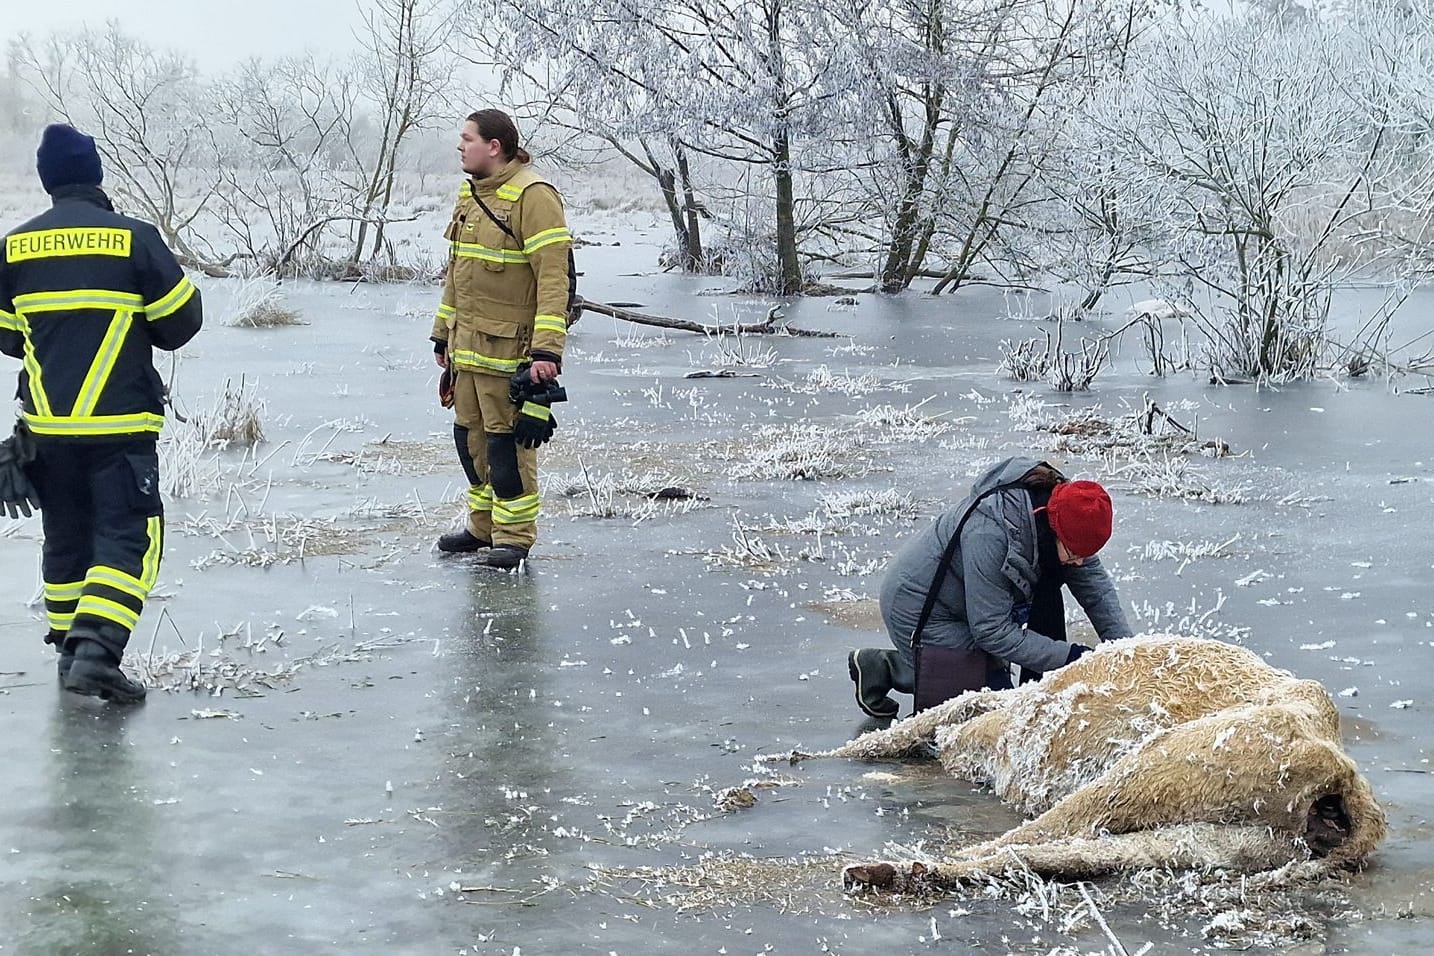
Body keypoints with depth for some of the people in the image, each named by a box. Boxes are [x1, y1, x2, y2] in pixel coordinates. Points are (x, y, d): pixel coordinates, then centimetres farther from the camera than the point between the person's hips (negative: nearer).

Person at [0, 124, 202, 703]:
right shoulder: (132, 238, -8)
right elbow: (182, 320, -2)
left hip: (47, 425, 5)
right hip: (120, 426, -4)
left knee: (66, 537, 19)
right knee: (128, 537, -3)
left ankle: (70, 648, 26)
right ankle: (97, 651, -18)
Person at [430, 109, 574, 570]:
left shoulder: (532, 196, -15)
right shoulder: (470, 194, 14)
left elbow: (554, 276, -19)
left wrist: (546, 350, -24)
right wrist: (443, 334, 24)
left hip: (510, 350, -9)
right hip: (468, 344, 9)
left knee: (508, 442, -2)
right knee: (471, 436, 14)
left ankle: (514, 536, 7)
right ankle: (483, 526, 27)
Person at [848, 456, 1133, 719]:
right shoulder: (989, 534, -37)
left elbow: (1096, 584, -5)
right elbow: (992, 630, -31)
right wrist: (1069, 655, -30)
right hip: (919, 610, -8)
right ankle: (883, 667, 1)